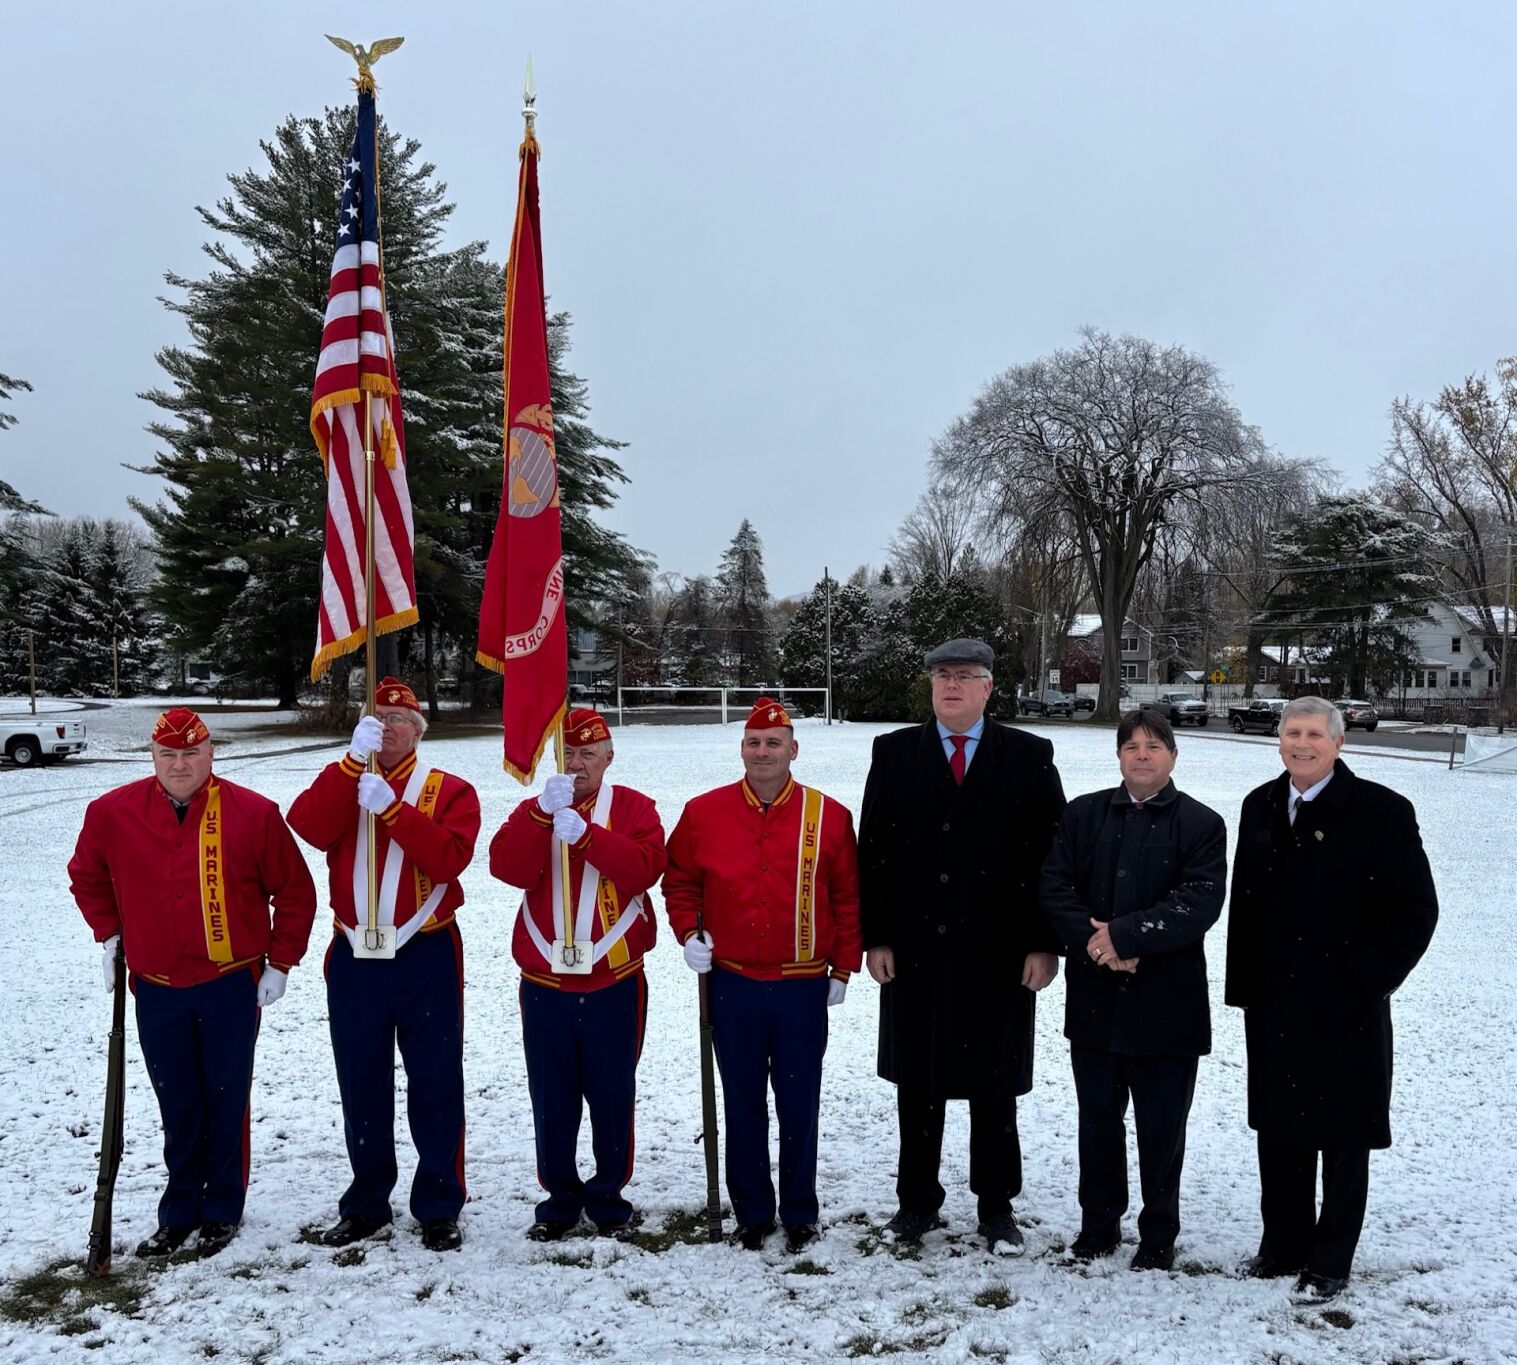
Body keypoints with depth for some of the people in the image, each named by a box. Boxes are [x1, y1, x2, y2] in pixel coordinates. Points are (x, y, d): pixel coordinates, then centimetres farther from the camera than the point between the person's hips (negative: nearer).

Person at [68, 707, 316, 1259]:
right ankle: (180, 1212, 27)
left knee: (227, 1100, 8)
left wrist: (280, 963, -2)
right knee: (178, 1108, 12)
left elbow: (295, 892, -2)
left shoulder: (253, 814, -11)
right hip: (156, 989, 2)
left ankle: (222, 1212, 23)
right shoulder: (113, 813, -4)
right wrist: (109, 933, 9)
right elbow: (86, 875, 17)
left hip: (232, 986, -2)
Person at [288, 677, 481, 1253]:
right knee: (361, 1085, 14)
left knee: (435, 1084, 4)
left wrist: (390, 806, -22)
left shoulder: (449, 791, 0)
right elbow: (309, 827, -13)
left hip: (426, 957, -3)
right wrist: (353, 760, -19)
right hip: (354, 959, 3)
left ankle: (439, 1208, 16)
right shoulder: (341, 782, 9)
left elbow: (448, 857, -17)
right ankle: (366, 1203, 28)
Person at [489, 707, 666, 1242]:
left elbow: (644, 868, -17)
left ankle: (609, 1198, 25)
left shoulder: (634, 808, 1)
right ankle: (559, 1199, 27)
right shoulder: (533, 810, 7)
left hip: (615, 984, -2)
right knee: (552, 1102, 11)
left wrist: (584, 833, -25)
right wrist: (544, 812, -21)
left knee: (612, 1097, 8)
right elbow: (508, 868, -11)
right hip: (544, 985, 2)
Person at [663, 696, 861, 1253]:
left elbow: (848, 898, 3)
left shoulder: (828, 816, -3)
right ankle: (752, 1213, 26)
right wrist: (688, 933, -2)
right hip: (732, 984, 1)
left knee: (799, 1104, 8)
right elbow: (679, 880, 11)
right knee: (742, 1105, 12)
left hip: (803, 987, -1)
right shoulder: (704, 812, -1)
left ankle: (800, 1213, 24)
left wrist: (843, 968, 3)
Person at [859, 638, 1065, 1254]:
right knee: (916, 1082, 11)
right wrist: (876, 937, -2)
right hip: (914, 950, 2)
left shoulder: (1029, 757, 1)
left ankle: (996, 1207, 25)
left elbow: (1053, 854, -2)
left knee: (994, 1087, 9)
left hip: (998, 955, -1)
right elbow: (873, 850, 3)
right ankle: (917, 1201, 27)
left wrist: (1045, 945, -7)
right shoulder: (894, 752, 4)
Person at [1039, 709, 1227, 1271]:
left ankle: (1159, 1232, 26)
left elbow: (1200, 902, -14)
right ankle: (1099, 1222, 31)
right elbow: (1054, 887, -1)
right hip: (1094, 998, 3)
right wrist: (1093, 941, -16)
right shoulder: (1083, 813, 5)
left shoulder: (1201, 824, -3)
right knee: (1098, 1119, 15)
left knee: (1161, 1126, 9)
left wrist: (1124, 935, -20)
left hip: (1166, 1002, -2)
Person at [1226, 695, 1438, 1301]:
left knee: (1343, 1138, 8)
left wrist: (1366, 980, -11)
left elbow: (1416, 910, -8)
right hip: (1272, 1007, 5)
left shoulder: (1382, 811, -9)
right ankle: (1283, 1245, 30)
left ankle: (1330, 1263, 21)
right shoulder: (1260, 806, 7)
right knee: (1278, 1132, 15)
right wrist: (1245, 984, 8)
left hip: (1346, 1010, -5)